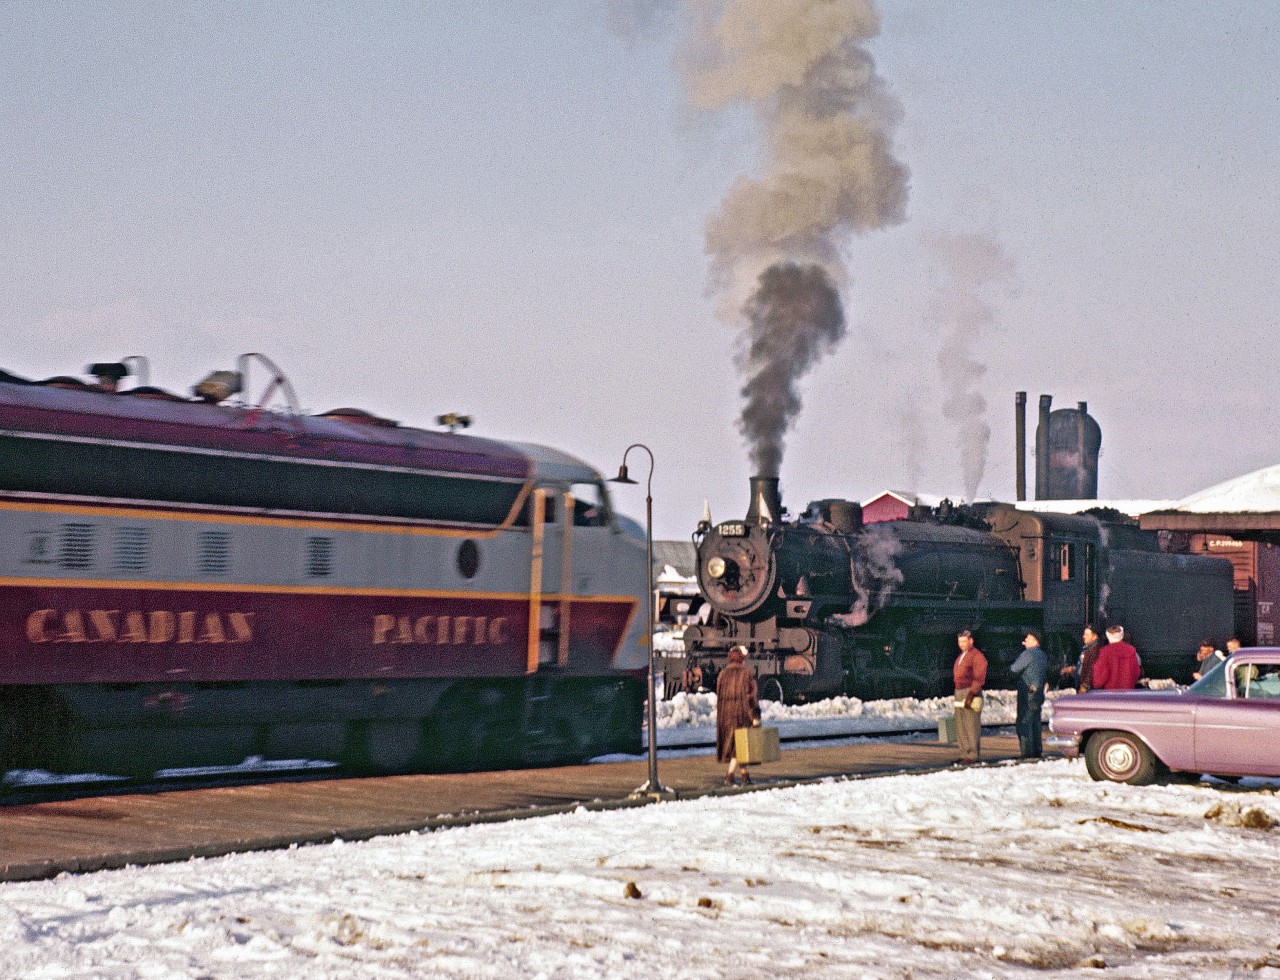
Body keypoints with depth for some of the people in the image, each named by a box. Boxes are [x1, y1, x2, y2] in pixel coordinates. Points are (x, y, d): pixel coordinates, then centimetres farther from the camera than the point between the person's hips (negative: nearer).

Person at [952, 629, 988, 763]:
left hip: (971, 692, -9)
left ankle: (973, 754, -9)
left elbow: (979, 678, -16)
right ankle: (964, 753, 13)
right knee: (960, 726, 9)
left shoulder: (977, 656, -9)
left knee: (971, 725, -10)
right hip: (959, 692, 9)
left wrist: (971, 695, -23)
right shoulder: (961, 656, 20)